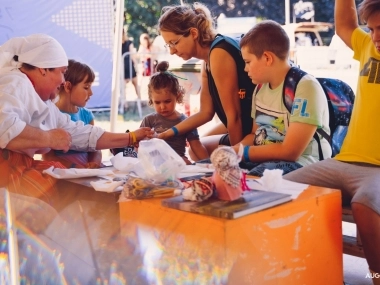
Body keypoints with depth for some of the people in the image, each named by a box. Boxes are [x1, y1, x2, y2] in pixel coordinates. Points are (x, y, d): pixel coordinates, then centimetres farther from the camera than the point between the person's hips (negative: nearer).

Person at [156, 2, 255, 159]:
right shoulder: (207, 61, 7)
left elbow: (234, 115, -19)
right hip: (243, 127, 10)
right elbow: (206, 112, 9)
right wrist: (164, 135, 5)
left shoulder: (218, 54, -21)